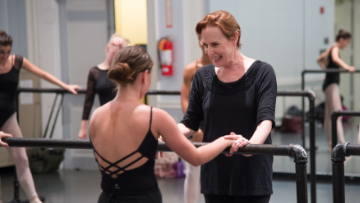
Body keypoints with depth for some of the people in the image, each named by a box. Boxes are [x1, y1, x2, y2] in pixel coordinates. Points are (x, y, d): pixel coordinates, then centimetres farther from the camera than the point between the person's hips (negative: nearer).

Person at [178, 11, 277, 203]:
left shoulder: (261, 72, -6)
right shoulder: (203, 76, 5)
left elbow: (266, 119, -18)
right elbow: (190, 123, 7)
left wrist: (252, 143, -40)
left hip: (252, 177, -3)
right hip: (214, 178, 4)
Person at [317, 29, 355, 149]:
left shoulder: (331, 48, 18)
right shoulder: (335, 48, -11)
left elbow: (320, 59, 35)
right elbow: (335, 59, -35)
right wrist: (346, 67, -49)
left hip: (329, 83, 10)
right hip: (332, 84, -10)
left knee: (329, 115, 13)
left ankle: (330, 143, 19)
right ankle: (342, 142, -31)